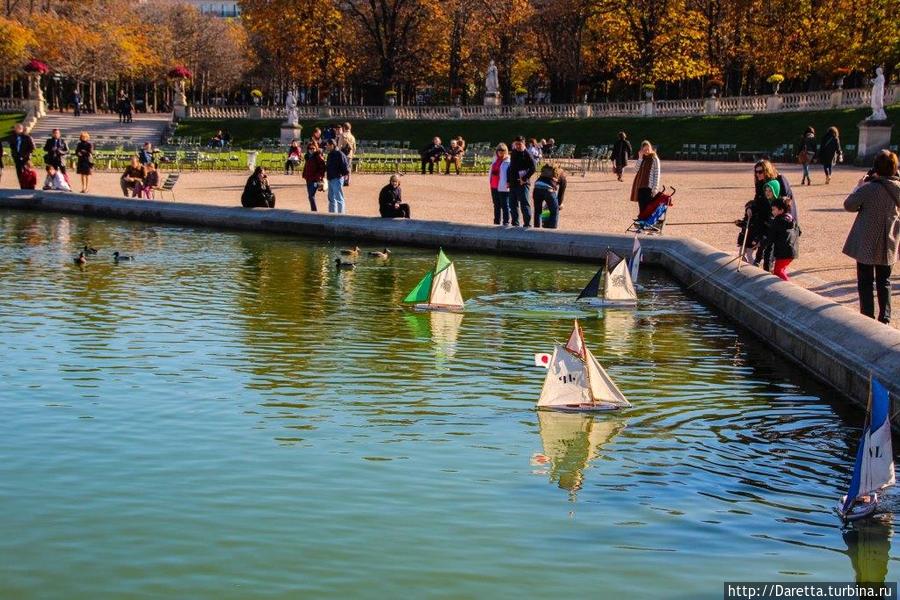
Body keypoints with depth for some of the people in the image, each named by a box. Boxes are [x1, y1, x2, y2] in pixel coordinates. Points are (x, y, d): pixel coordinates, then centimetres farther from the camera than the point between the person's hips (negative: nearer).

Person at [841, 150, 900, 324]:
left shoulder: (869, 188, -21)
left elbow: (849, 205, -12)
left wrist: (860, 186, 0)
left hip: (867, 244, -4)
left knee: (865, 282, 7)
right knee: (884, 282, 17)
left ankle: (867, 318, 7)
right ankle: (885, 318, 18)